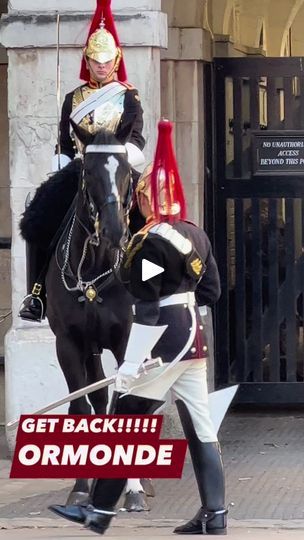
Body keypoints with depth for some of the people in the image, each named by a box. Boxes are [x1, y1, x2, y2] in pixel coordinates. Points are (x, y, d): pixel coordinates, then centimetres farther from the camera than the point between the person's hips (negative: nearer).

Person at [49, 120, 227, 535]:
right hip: (193, 340, 8)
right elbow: (212, 293, 12)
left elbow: (146, 309, -19)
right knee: (200, 428, 8)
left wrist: (132, 362, -18)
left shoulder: (150, 243, -15)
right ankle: (214, 516, 7)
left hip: (163, 344, -8)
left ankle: (100, 512, 3)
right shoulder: (198, 235, 8)